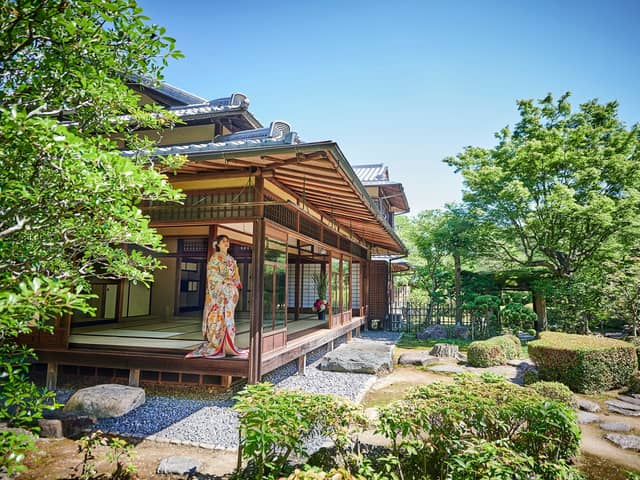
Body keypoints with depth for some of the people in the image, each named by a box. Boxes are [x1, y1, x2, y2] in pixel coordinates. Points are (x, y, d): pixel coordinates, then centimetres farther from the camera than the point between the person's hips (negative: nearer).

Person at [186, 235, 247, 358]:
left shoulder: (231, 259, 19)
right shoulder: (215, 257, -1)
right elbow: (212, 275, -10)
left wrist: (236, 283, -1)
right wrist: (226, 281, -17)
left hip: (230, 293, 7)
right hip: (218, 292, -7)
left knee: (228, 318, 7)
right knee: (218, 317, -9)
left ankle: (227, 346, 12)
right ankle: (214, 347, -6)